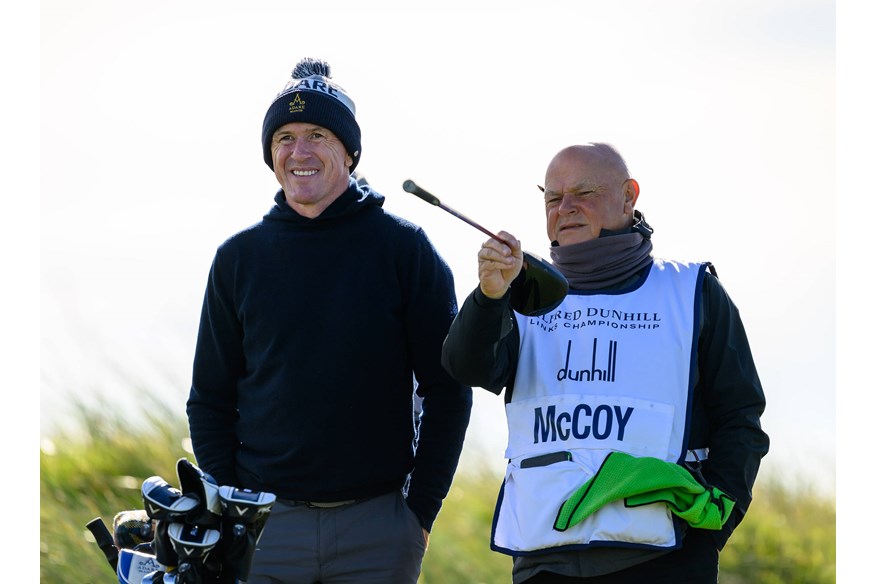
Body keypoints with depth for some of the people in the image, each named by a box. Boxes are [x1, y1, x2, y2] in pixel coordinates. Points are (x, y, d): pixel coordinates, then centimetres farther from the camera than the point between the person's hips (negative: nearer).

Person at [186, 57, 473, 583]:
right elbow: (210, 399, 12)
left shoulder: (403, 248, 1)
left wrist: (421, 510, -4)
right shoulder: (239, 257, 8)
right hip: (264, 524, 2)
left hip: (377, 527, -2)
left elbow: (446, 391, 2)